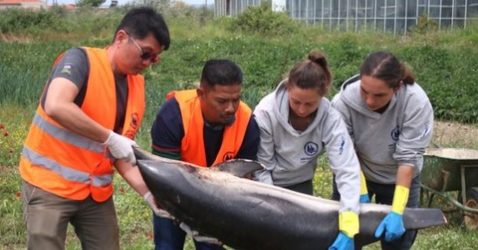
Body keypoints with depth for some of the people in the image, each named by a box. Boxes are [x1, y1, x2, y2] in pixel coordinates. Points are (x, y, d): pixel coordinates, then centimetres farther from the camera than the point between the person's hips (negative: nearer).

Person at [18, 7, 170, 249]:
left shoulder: (137, 87, 4)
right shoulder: (81, 59, -15)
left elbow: (123, 154, 6)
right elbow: (56, 107, -33)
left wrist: (149, 193, -8)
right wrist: (111, 139, -29)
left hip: (97, 191, 6)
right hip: (50, 184, -6)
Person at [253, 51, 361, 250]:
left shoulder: (330, 119, -26)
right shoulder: (266, 111, -29)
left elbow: (347, 170, -32)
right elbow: (261, 167, -20)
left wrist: (347, 229, -42)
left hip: (299, 184, 2)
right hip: (267, 185, -1)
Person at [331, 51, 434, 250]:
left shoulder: (416, 103, -31)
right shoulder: (344, 100, -29)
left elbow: (408, 158, -27)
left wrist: (397, 212, -29)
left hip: (399, 179, 0)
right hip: (356, 176, 1)